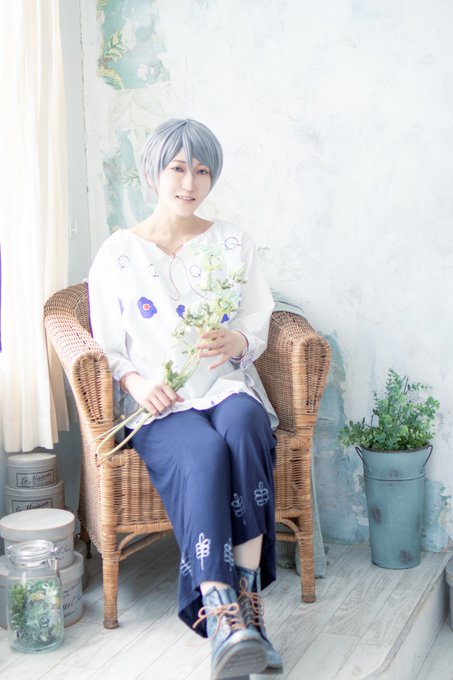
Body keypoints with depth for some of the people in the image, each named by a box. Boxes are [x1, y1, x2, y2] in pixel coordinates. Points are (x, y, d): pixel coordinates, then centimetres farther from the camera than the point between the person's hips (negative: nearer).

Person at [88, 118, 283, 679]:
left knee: (242, 429, -36)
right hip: (157, 401, -1)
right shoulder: (118, 253, 7)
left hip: (227, 385, 2)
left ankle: (246, 600, -30)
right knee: (204, 452, -36)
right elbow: (106, 347, 6)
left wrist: (235, 341, -13)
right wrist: (135, 380, -15)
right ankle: (223, 618, -39)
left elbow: (260, 326, 11)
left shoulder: (233, 243, 13)